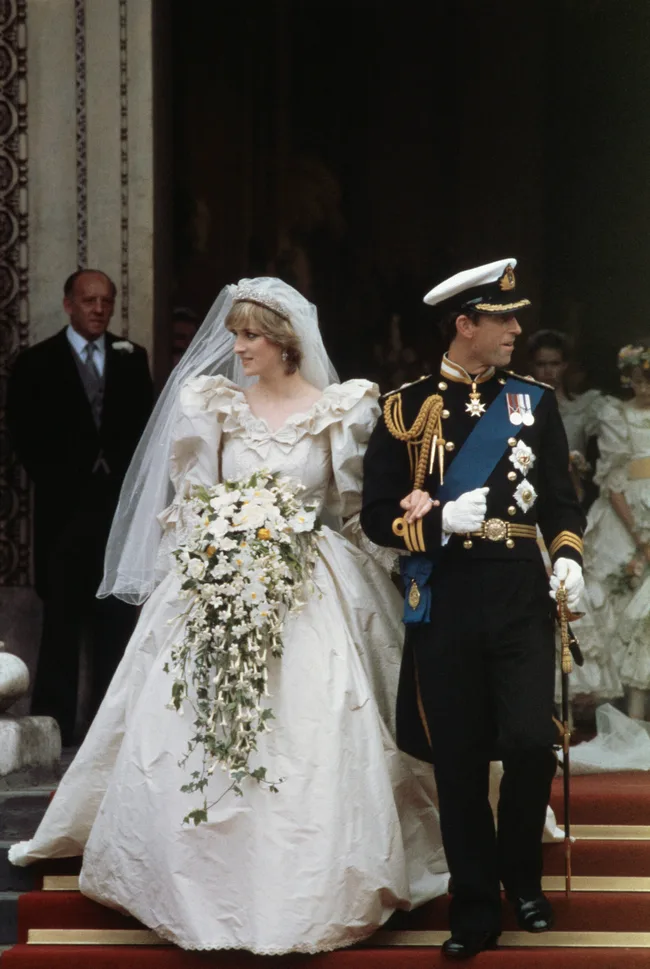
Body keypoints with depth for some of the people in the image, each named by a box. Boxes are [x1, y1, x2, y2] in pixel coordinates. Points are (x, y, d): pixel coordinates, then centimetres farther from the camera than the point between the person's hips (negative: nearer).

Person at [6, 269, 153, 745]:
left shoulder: (131, 359, 11)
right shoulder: (37, 363, 3)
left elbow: (145, 426, 10)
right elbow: (26, 437, -1)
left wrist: (131, 484, -1)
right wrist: (57, 484, -8)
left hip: (119, 505, 2)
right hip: (65, 510, -2)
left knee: (116, 624, 3)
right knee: (63, 625, -1)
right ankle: (55, 732, 0)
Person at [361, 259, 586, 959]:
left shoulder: (534, 402, 9)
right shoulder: (406, 409, 2)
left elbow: (561, 500, 12)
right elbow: (378, 515, 2)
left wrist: (567, 558, -6)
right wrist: (441, 520, -14)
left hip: (521, 596, 1)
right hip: (443, 604, -1)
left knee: (530, 742, -13)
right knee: (458, 761, 3)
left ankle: (521, 875, 13)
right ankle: (475, 910, 16)